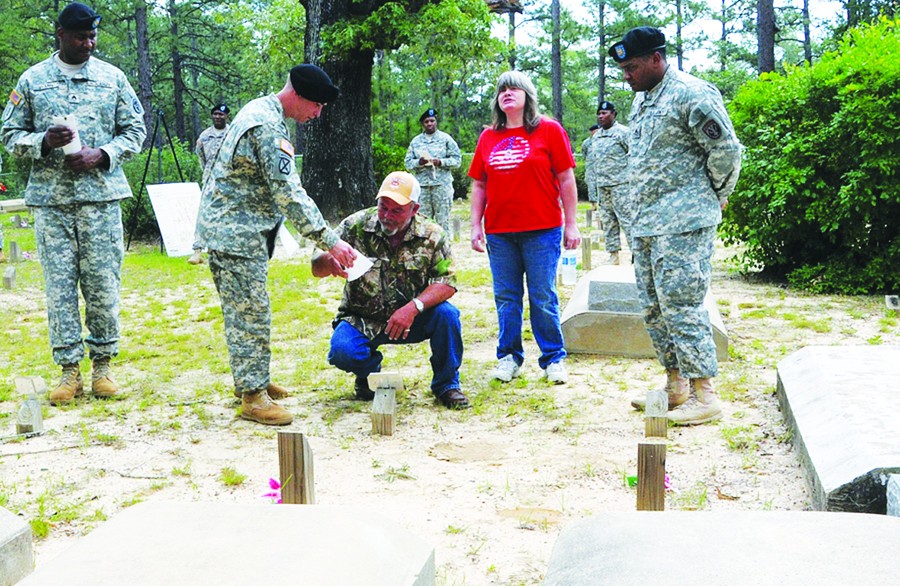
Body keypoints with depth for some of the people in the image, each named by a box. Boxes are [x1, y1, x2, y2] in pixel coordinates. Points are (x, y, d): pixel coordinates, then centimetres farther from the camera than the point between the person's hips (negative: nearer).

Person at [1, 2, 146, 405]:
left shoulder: (112, 78, 8)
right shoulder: (33, 80, 7)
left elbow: (135, 130, 9)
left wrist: (101, 154, -8)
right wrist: (44, 140, -11)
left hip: (101, 196, 0)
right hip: (50, 199, 0)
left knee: (103, 285, 0)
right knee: (59, 285, 1)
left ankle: (102, 365, 12)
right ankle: (70, 371, 8)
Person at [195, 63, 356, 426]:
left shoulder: (258, 111, 14)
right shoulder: (269, 126, -20)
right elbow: (289, 194, -23)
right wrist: (330, 241, -21)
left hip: (228, 228, 11)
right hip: (237, 232, -11)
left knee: (244, 312, 16)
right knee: (251, 314, -6)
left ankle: (252, 380, 26)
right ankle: (252, 396, 0)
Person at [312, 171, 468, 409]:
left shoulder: (432, 235, -8)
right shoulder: (356, 226, -9)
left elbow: (446, 283, -14)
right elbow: (317, 269, -9)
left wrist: (413, 308, -32)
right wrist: (328, 260, -36)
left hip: (411, 319, 1)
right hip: (362, 321, 0)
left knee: (446, 314, -27)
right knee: (342, 351, -30)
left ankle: (446, 384, -1)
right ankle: (369, 371, 10)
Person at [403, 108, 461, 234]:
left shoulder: (445, 138, 6)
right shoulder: (416, 141, 13)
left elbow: (457, 159, 2)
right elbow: (408, 163, 10)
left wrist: (441, 162, -13)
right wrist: (419, 162, -11)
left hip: (441, 184, -2)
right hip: (422, 185, 2)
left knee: (443, 220, -1)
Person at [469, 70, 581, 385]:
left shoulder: (549, 130, 0)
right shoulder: (488, 138, 10)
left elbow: (566, 179, 0)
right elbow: (479, 184, 13)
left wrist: (571, 224, -3)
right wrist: (476, 225, 7)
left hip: (541, 231, -3)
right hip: (499, 233, 3)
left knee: (543, 299, 1)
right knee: (506, 299, 9)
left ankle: (554, 359, 12)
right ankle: (509, 357, 21)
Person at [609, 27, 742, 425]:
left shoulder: (691, 94, -13)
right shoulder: (641, 99, 17)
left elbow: (726, 150, -12)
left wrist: (716, 196, 1)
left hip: (683, 224, -10)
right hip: (646, 222, 10)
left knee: (682, 306, -9)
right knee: (654, 309, 13)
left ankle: (704, 395, -1)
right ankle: (676, 385, 24)